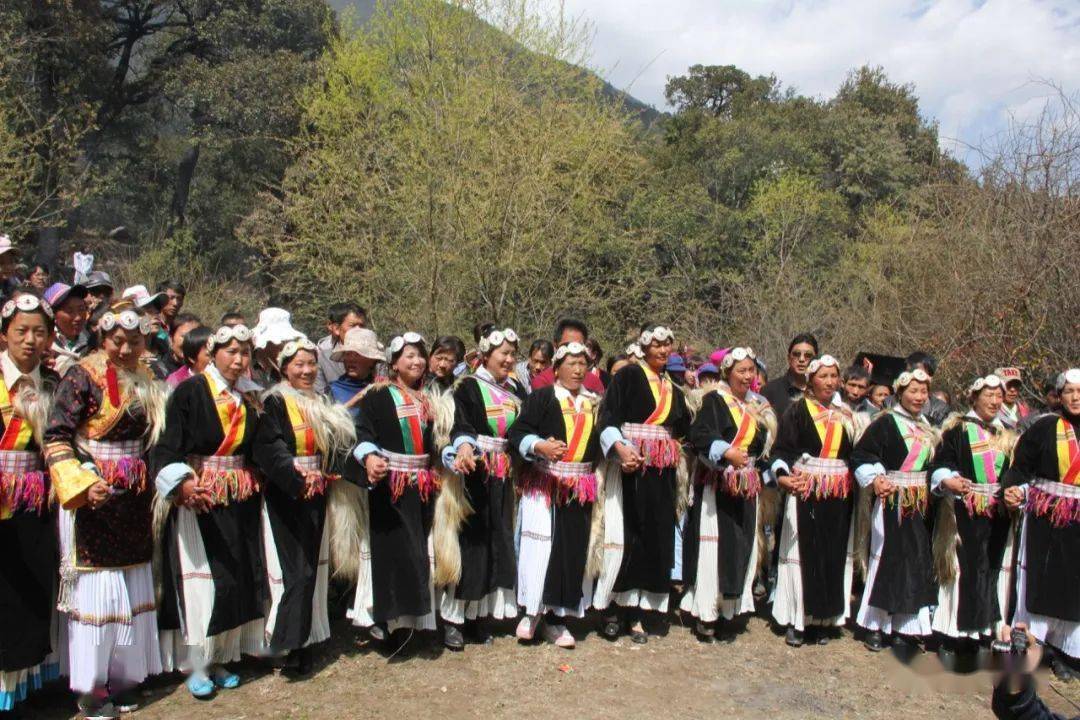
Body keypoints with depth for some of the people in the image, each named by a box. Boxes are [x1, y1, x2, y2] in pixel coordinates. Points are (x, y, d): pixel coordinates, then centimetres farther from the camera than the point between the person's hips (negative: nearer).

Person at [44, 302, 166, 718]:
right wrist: (82, 484, -23)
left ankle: (122, 675, 25)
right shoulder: (83, 376, -8)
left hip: (134, 499, 6)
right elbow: (56, 438, -14)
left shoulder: (145, 383, 10)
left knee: (132, 588, 11)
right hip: (93, 497, -6)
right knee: (95, 587, 1)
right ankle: (90, 686, 15)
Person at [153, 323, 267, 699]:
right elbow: (168, 443, -16)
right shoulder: (189, 392, -8)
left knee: (237, 579, 8)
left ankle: (220, 658, 23)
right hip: (196, 498, -5)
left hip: (240, 502, 6)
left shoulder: (250, 399, 10)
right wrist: (183, 481, -31)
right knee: (200, 580, -3)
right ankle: (196, 665, 11)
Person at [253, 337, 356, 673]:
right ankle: (287, 641, 0)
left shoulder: (323, 405, 15)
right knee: (293, 568, -9)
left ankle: (303, 640, 18)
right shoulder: (275, 402, -5)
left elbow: (339, 444, 12)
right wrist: (297, 477, -31)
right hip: (283, 498, -6)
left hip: (316, 499, 6)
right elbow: (268, 448, -18)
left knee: (313, 568, 8)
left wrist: (324, 471, -6)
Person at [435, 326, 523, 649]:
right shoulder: (468, 387, -6)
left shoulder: (515, 390, 13)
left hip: (503, 478, 6)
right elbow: (461, 425, -22)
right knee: (467, 543, -4)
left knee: (496, 543, 8)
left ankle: (479, 614, 20)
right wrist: (464, 447, -41)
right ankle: (452, 618, 8)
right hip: (473, 474, -6)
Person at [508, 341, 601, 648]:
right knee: (541, 545, -8)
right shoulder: (541, 397, 0)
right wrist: (540, 446, -29)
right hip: (544, 484, -4)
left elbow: (601, 442, 20)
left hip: (580, 489, 4)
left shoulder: (594, 403, 13)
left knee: (573, 550, 4)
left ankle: (554, 617, 15)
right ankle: (532, 611, 9)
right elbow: (518, 432, -11)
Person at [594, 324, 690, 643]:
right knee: (625, 535, -7)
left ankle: (635, 611, 11)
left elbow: (683, 431, 22)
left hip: (662, 472, 6)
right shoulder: (628, 375, 1)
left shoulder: (673, 390, 20)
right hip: (630, 464, -6)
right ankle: (612, 607, 4)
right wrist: (620, 447, -26)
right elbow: (607, 416, -11)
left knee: (655, 538, 3)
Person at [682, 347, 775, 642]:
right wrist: (726, 452, -33)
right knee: (713, 546, -6)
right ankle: (706, 614, 0)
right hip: (716, 486, -6)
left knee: (742, 547, 6)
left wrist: (762, 474, 15)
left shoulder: (759, 406, 16)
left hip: (747, 488, 6)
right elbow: (700, 435, -19)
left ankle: (731, 608, 15)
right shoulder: (714, 400, -5)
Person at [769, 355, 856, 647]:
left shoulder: (846, 414, 13)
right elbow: (781, 448, -10)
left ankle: (823, 619, 17)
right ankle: (796, 620, 7)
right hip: (805, 491, -4)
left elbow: (856, 453, 18)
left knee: (834, 556, 6)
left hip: (839, 495, 4)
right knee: (803, 553, -3)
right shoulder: (797, 411, -1)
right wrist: (783, 475, -26)